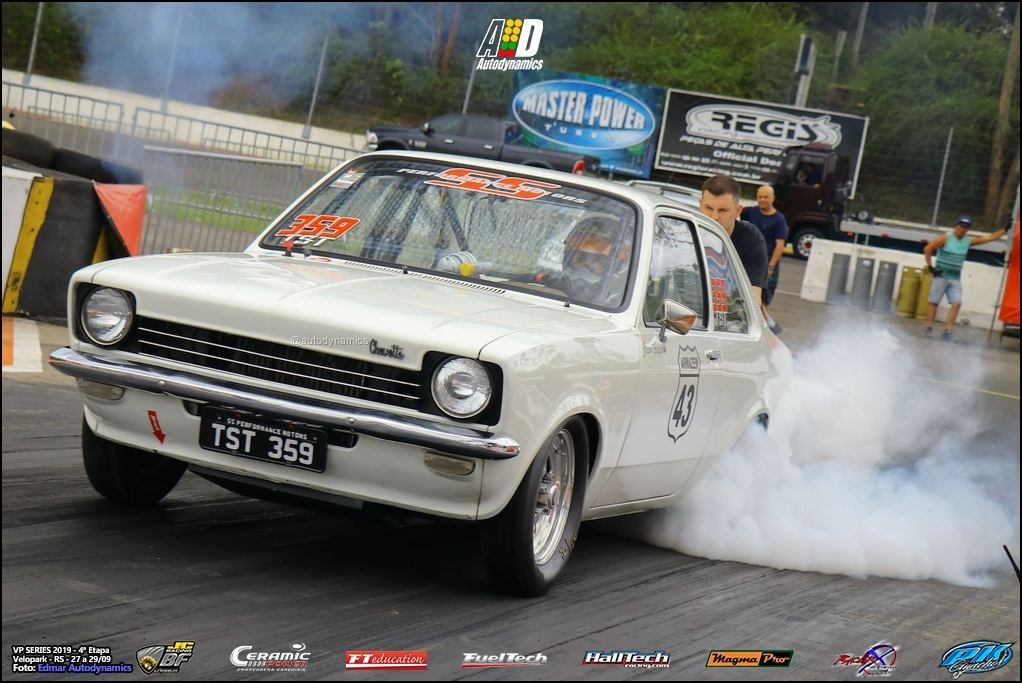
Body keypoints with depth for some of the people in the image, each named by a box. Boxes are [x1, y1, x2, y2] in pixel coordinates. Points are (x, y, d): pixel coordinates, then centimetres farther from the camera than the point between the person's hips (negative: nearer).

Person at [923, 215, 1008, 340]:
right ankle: (929, 329, 10)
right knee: (934, 302, 0)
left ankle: (947, 331, -10)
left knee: (957, 304, -10)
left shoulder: (968, 241, 6)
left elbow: (990, 238, 10)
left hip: (956, 279, 4)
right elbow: (927, 249, -10)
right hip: (941, 276, -4)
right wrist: (930, 267, -11)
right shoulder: (946, 238, -9)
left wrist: (1006, 229, 6)